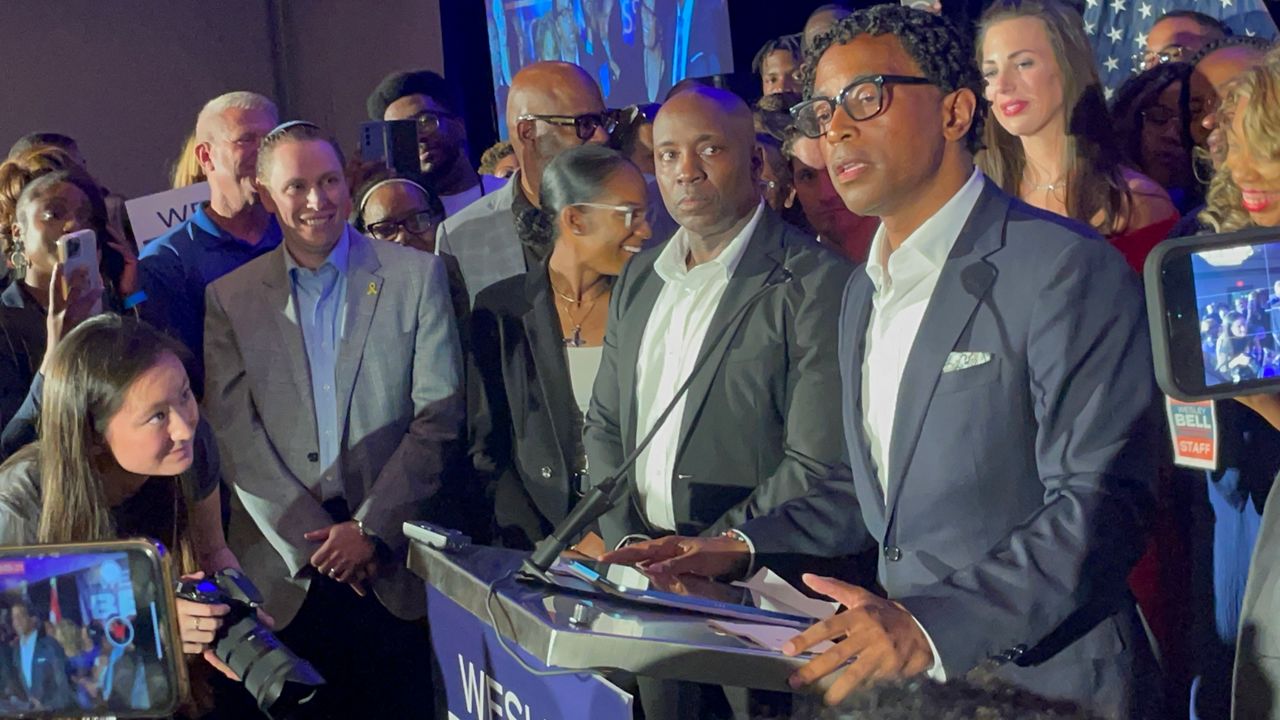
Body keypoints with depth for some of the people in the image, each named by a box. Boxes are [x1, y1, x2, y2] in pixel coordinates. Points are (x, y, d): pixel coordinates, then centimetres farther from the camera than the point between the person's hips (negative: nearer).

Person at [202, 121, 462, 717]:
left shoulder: (417, 276, 4)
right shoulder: (229, 299, 7)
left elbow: (440, 415, -1)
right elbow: (233, 436, 1)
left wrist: (370, 528, -8)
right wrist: (316, 539, -8)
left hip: (394, 553, 0)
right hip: (286, 566, 1)